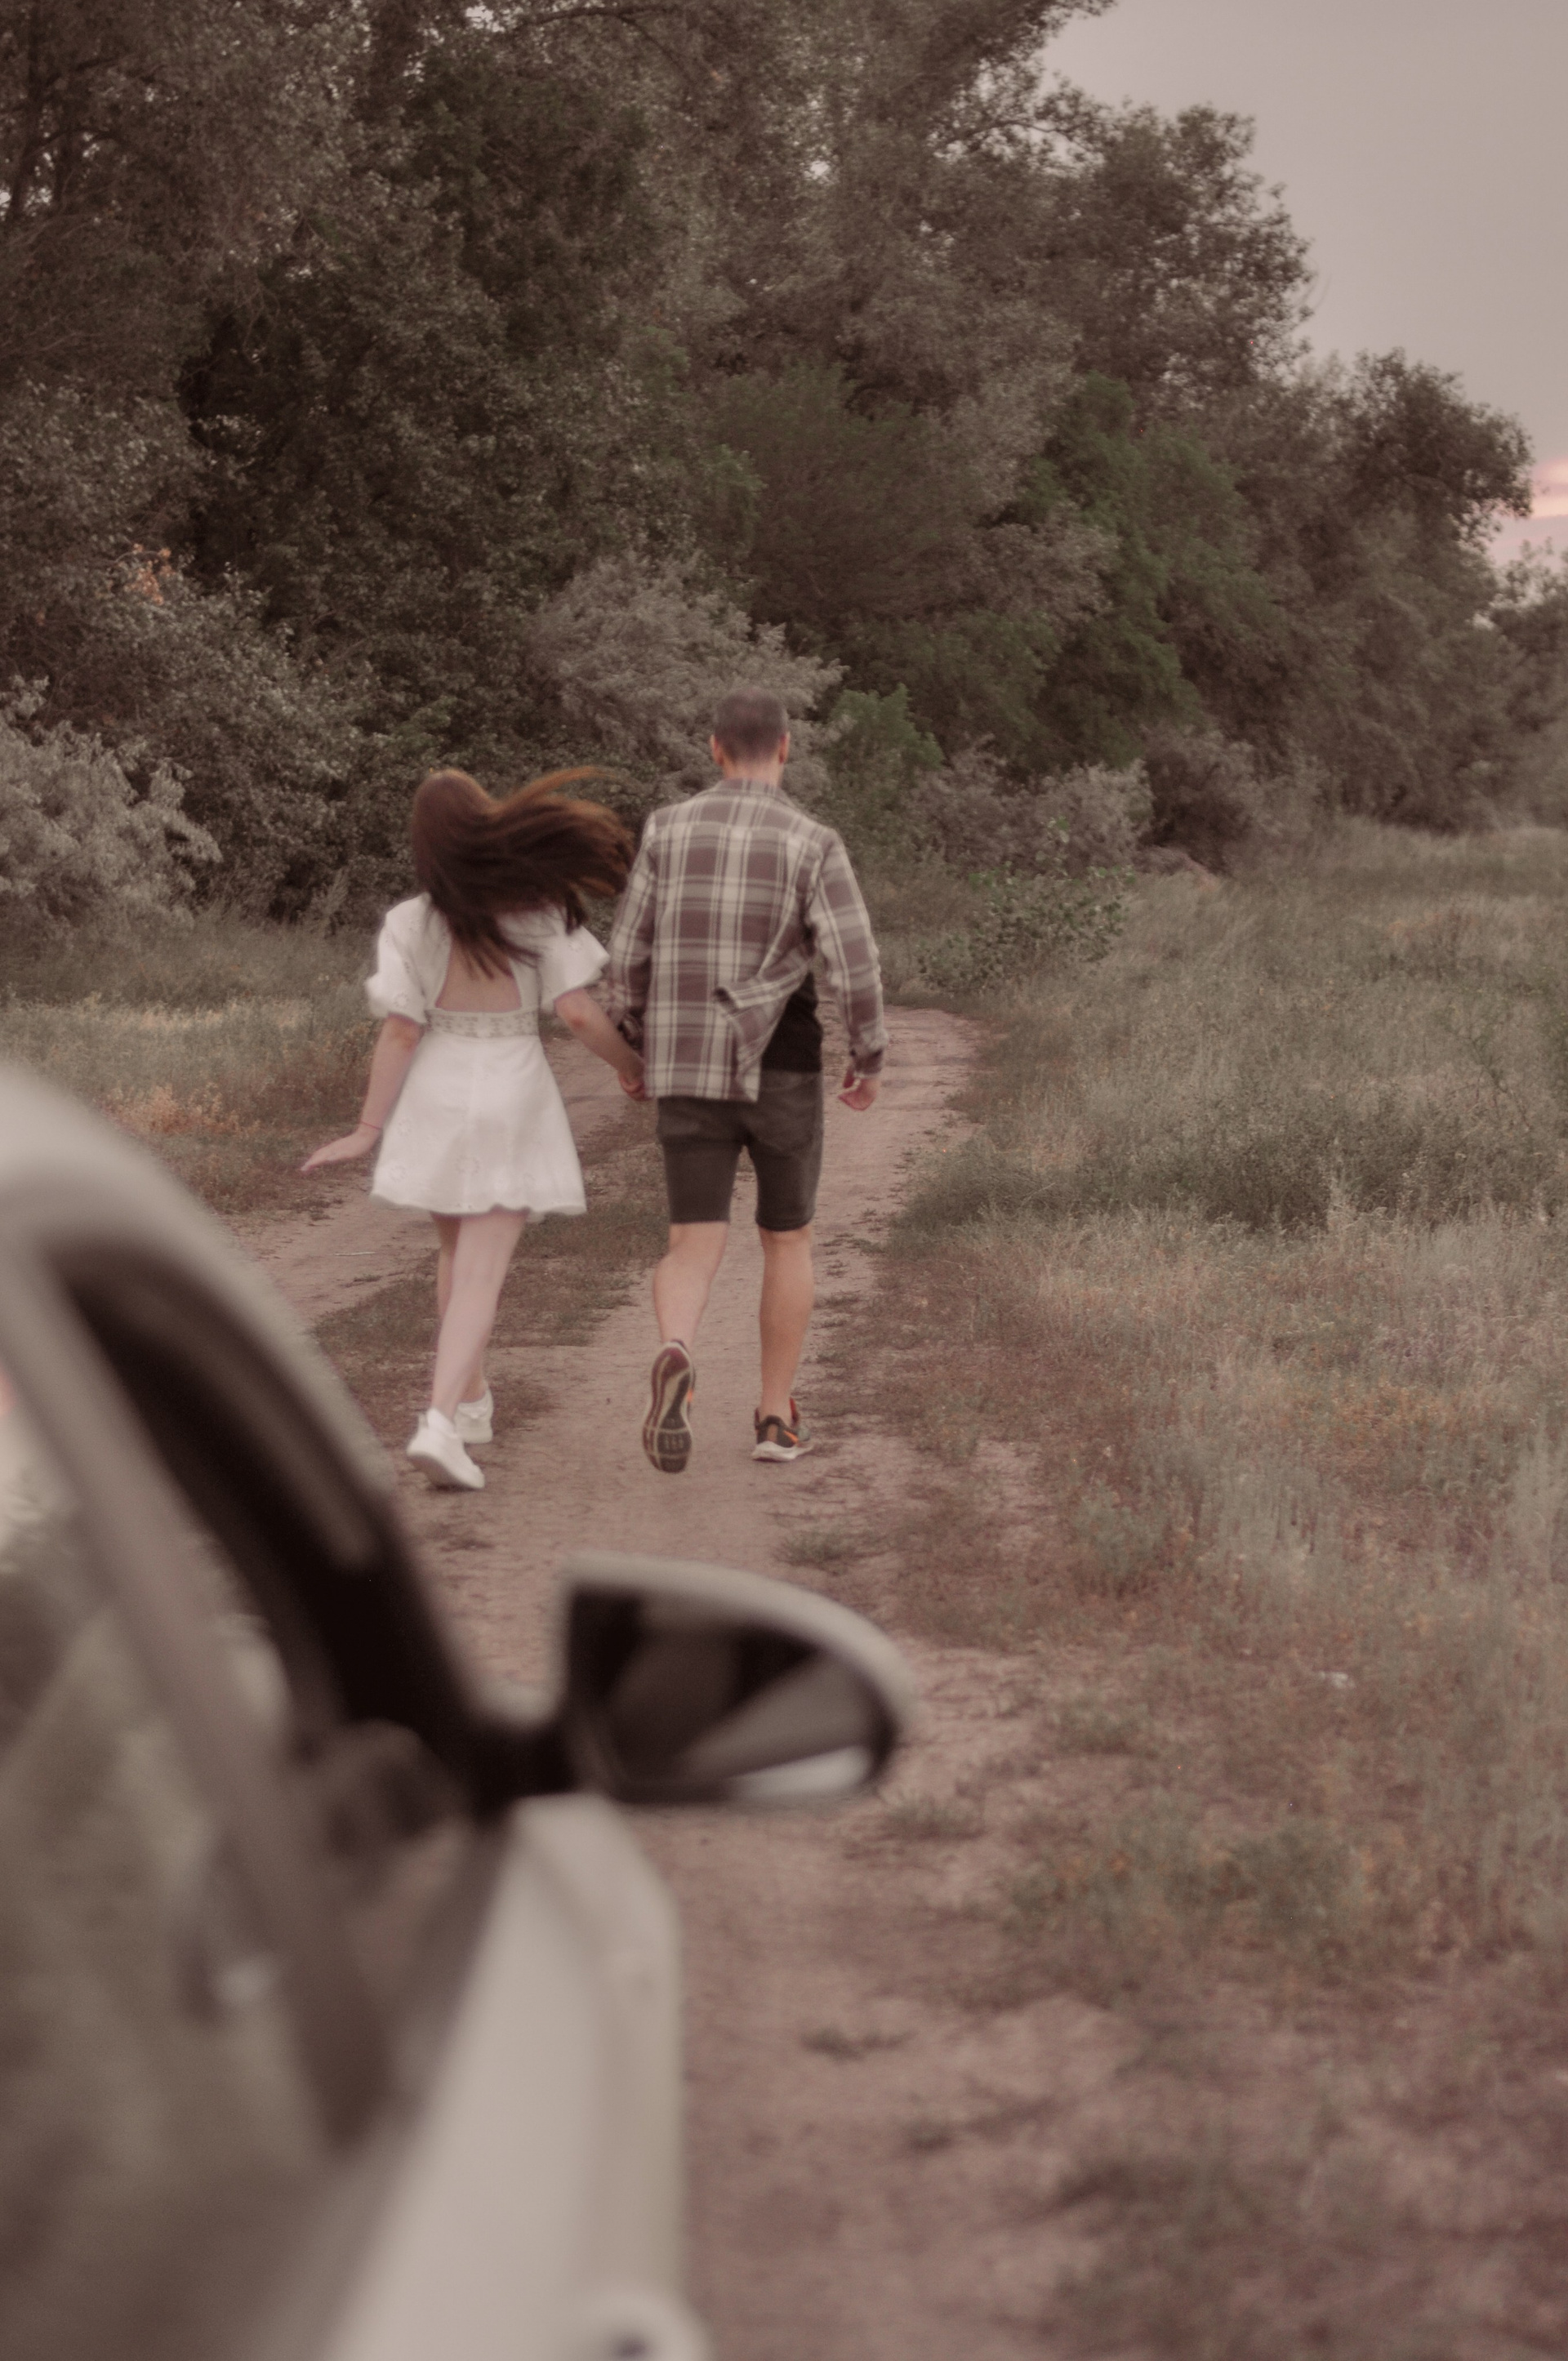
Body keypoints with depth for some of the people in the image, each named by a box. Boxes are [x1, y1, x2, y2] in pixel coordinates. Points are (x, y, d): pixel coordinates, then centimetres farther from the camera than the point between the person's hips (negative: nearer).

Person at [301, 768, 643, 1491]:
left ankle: (471, 1398, 37)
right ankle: (441, 1422, -20)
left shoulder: (410, 923, -6)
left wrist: (369, 1128, -3)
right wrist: (633, 1066, 4)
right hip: (512, 1100, -2)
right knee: (481, 1274, -4)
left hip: (435, 1097, 2)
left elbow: (401, 1030, -8)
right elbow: (577, 1011, -12)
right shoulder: (539, 912, -8)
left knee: (458, 1252, 24)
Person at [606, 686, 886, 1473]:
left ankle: (675, 1361, -32)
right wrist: (870, 1060, 3)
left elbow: (628, 953, 2)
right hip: (780, 1069, -1)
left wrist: (631, 1048, 16)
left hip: (687, 1072, 2)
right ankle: (775, 1416, 19)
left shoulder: (668, 829, 1)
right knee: (787, 1237, 17)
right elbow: (854, 964, -13)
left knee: (694, 1248, 0)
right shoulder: (813, 845, -8)